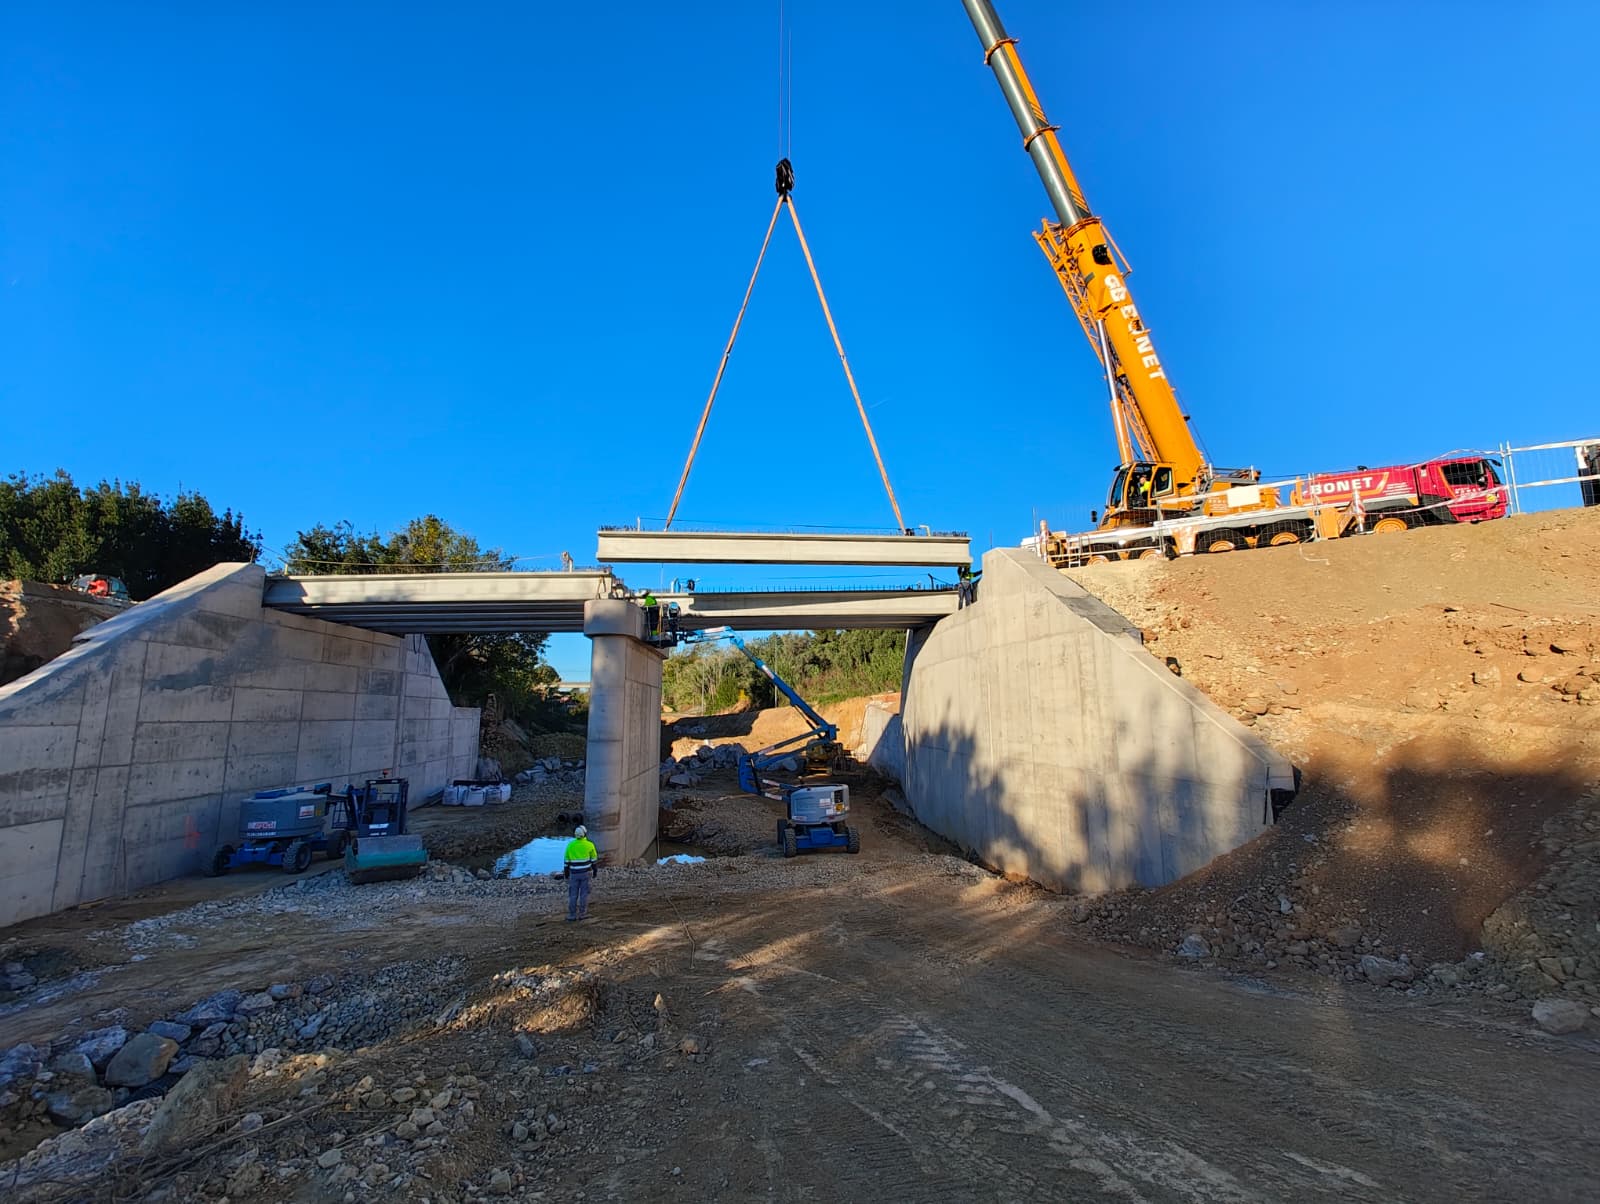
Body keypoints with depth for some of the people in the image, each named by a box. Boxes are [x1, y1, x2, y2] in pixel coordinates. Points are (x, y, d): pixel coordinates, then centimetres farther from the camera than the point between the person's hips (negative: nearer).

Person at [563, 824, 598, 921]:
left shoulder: (570, 845, -4)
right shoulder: (589, 845, -7)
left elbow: (566, 860, 1)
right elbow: (594, 860, -1)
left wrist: (566, 873, 11)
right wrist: (595, 871, 11)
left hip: (574, 873, 1)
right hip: (586, 872, -1)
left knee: (573, 894, 9)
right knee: (584, 893, 7)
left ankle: (572, 915, 11)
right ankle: (582, 914, 9)